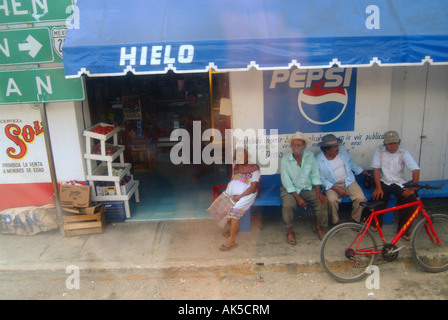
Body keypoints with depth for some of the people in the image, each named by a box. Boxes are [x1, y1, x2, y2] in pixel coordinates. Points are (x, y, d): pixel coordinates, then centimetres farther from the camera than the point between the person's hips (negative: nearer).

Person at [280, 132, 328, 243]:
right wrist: (298, 198, -20)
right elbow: (287, 182, -14)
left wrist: (318, 192, -12)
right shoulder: (285, 160, -14)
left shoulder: (310, 156, -6)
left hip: (308, 188, 3)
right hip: (291, 189, -2)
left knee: (322, 202, -19)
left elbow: (315, 175, -1)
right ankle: (290, 231, -4)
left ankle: (319, 227, 8)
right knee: (287, 206, -29)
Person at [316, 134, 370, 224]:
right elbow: (322, 180, -12)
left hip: (348, 181, 3)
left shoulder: (342, 151, 0)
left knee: (361, 198, -20)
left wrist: (362, 171, 19)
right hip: (332, 184, -3)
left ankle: (355, 219, 6)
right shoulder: (319, 160, -12)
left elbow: (351, 162, 20)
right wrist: (336, 189, -21)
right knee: (332, 200, -33)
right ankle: (335, 222, -6)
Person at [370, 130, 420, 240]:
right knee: (378, 197, -27)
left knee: (410, 199, -23)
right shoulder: (379, 150, -7)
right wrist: (378, 188, -19)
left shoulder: (404, 153, -7)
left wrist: (412, 189, -20)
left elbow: (416, 170, -13)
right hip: (384, 181, -1)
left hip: (399, 183, 1)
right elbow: (376, 169, -11)